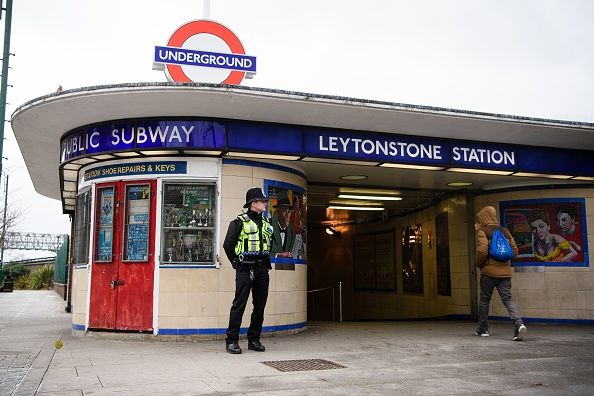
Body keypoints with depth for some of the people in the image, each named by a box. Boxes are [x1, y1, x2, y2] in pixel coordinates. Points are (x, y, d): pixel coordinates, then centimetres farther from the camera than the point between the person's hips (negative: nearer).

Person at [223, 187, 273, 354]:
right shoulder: (239, 222, -6)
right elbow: (228, 245, -6)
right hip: (245, 270, -6)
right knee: (239, 305, -6)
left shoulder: (266, 223, 14)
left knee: (260, 305, 8)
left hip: (262, 269, 6)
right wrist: (237, 263, 0)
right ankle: (232, 341, 1)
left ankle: (254, 340, 18)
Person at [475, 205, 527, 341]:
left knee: (484, 299, 10)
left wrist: (479, 264, -2)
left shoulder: (482, 232, -6)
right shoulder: (505, 231, 12)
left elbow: (482, 250, -18)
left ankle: (483, 329, 19)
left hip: (489, 271, -4)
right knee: (507, 299, 2)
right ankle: (519, 323, -21)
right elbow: (514, 250, 11)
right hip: (505, 271, 4)